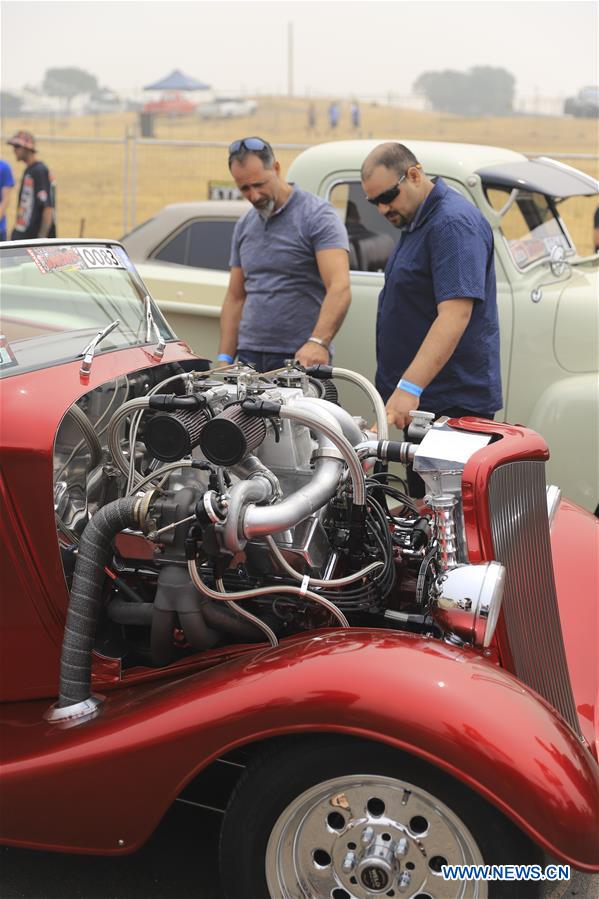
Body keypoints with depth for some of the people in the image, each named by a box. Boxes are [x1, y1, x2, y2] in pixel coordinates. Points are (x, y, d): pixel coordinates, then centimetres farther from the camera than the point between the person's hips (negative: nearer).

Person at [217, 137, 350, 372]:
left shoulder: (317, 215, -6)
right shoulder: (244, 227, 15)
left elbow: (339, 288, -19)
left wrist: (318, 342, -33)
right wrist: (224, 359, 7)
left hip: (303, 359, -5)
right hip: (249, 356, 5)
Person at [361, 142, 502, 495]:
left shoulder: (454, 222, -15)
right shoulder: (417, 222, 17)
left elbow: (455, 315, -26)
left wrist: (409, 387, -33)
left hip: (453, 403, -10)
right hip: (416, 399, 10)